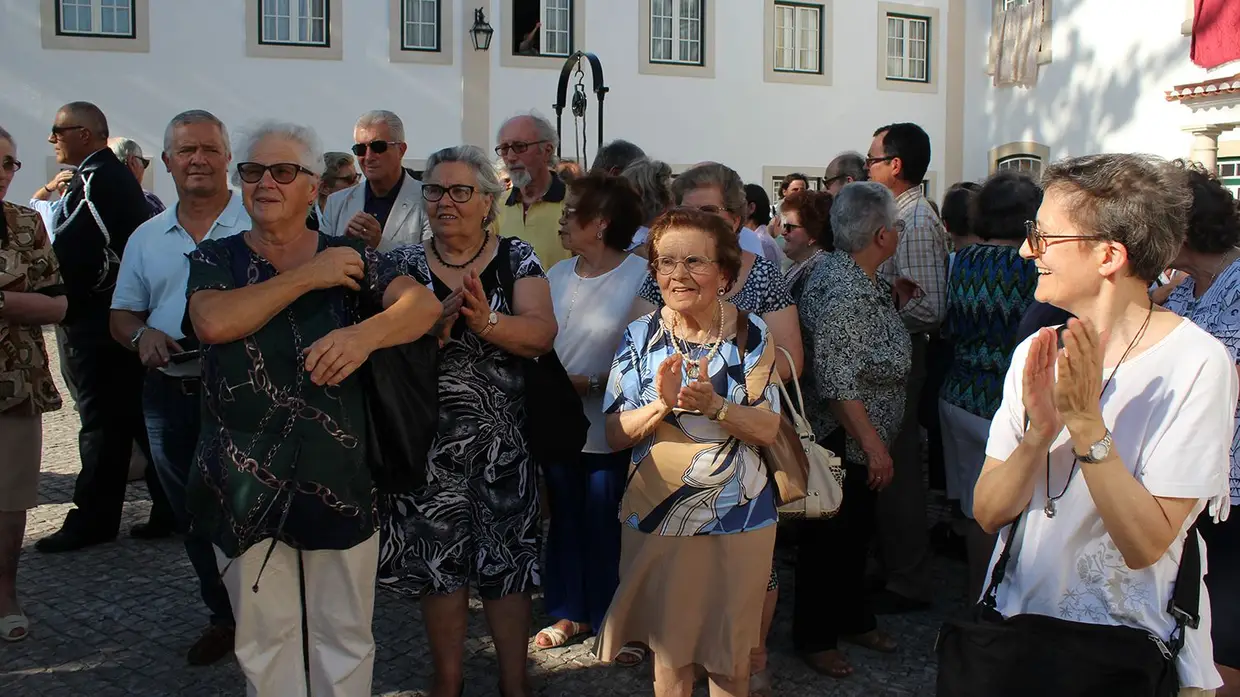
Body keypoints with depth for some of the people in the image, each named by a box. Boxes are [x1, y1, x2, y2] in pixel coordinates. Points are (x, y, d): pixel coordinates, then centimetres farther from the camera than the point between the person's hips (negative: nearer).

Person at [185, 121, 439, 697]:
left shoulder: (349, 256, 3)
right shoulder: (214, 259, 3)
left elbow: (423, 304, -12)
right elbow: (213, 322, -18)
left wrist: (365, 334, -32)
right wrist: (308, 277, -15)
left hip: (338, 478, 0)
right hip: (246, 482, 0)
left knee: (344, 637, 12)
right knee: (266, 639, 13)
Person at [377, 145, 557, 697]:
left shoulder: (516, 259, 1)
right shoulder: (405, 264, 3)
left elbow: (542, 334, -12)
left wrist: (487, 321, -28)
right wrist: (436, 324, -25)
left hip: (502, 441, -1)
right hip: (428, 440, 1)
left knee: (506, 558, 5)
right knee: (437, 558, 9)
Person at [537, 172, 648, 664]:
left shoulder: (642, 277, -14)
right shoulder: (558, 274, 5)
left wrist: (591, 383, -20)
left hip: (609, 432, -5)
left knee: (607, 529, 5)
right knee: (566, 522, 16)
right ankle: (569, 613, 31)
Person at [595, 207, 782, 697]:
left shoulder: (752, 334, -5)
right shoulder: (640, 337, -4)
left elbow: (767, 430, -8)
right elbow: (615, 435, -5)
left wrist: (713, 405, -27)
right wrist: (663, 404, -24)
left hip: (738, 518, 0)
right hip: (656, 515, 0)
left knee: (732, 656, 13)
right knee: (669, 653, 12)